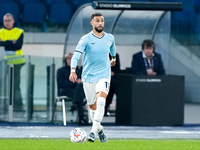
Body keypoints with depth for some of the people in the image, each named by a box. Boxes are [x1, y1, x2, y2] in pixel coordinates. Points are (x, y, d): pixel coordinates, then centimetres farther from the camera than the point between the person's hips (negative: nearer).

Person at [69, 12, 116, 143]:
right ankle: (99, 128, 33)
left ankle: (93, 131, -27)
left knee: (101, 100, -24)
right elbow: (76, 54, -21)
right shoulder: (86, 39, -8)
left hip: (104, 75, 0)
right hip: (88, 77, 0)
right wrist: (73, 70, -36)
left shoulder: (110, 38, 3)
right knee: (92, 106, 8)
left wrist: (114, 58, 46)